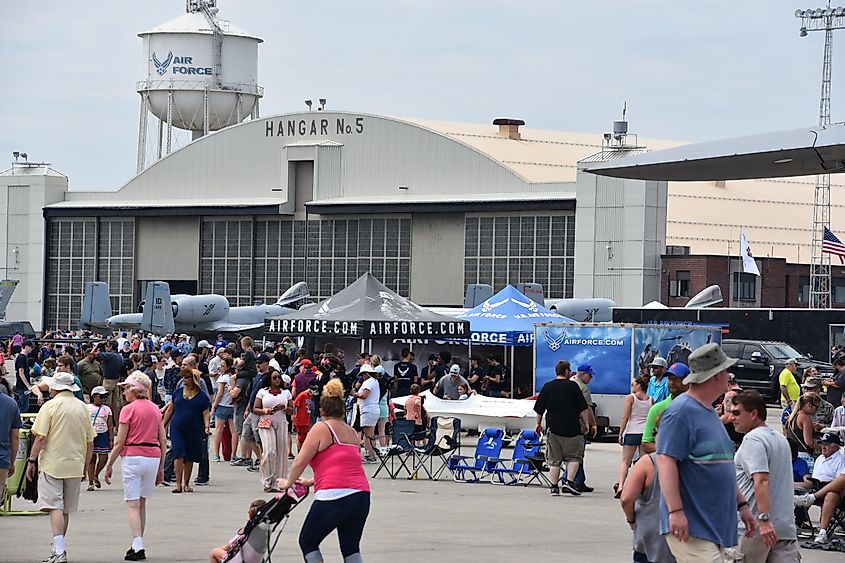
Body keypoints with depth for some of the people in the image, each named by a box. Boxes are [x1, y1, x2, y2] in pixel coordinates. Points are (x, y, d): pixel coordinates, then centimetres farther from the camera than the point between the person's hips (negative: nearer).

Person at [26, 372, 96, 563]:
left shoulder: (50, 406, -6)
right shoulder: (82, 407, 9)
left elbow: (41, 438, -12)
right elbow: (90, 442, 11)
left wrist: (31, 461, -4)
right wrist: (84, 466, 21)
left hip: (52, 464, -5)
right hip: (74, 466, 5)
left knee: (55, 507, -10)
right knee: (66, 510, 14)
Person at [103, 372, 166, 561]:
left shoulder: (128, 409, -7)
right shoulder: (155, 409, 9)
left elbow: (120, 442, -8)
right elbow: (163, 441, 10)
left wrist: (109, 465, 1)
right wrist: (161, 467, 17)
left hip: (133, 457, -5)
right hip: (153, 457, 5)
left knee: (132, 504, -4)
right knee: (142, 503, 16)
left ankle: (138, 547, -13)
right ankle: (138, 545, 18)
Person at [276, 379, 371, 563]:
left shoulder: (321, 428, 1)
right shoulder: (353, 433, 20)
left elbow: (300, 462, 0)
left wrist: (288, 482, 18)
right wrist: (312, 482, 33)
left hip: (334, 497, -6)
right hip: (362, 495, 6)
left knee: (307, 542, 10)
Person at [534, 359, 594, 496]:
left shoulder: (547, 387, 4)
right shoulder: (572, 386, -5)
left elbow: (539, 409, 9)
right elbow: (583, 408, -5)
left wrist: (538, 424, 21)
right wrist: (587, 423, 5)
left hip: (553, 428, 3)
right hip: (571, 428, -3)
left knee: (554, 460, 8)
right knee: (574, 456, 10)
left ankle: (554, 487, 5)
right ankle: (569, 481, -5)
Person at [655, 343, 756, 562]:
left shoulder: (710, 413, 19)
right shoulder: (681, 411, -12)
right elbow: (666, 462, -20)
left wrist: (741, 504, 25)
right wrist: (675, 511, -26)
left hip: (714, 525, 10)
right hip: (690, 527, -10)